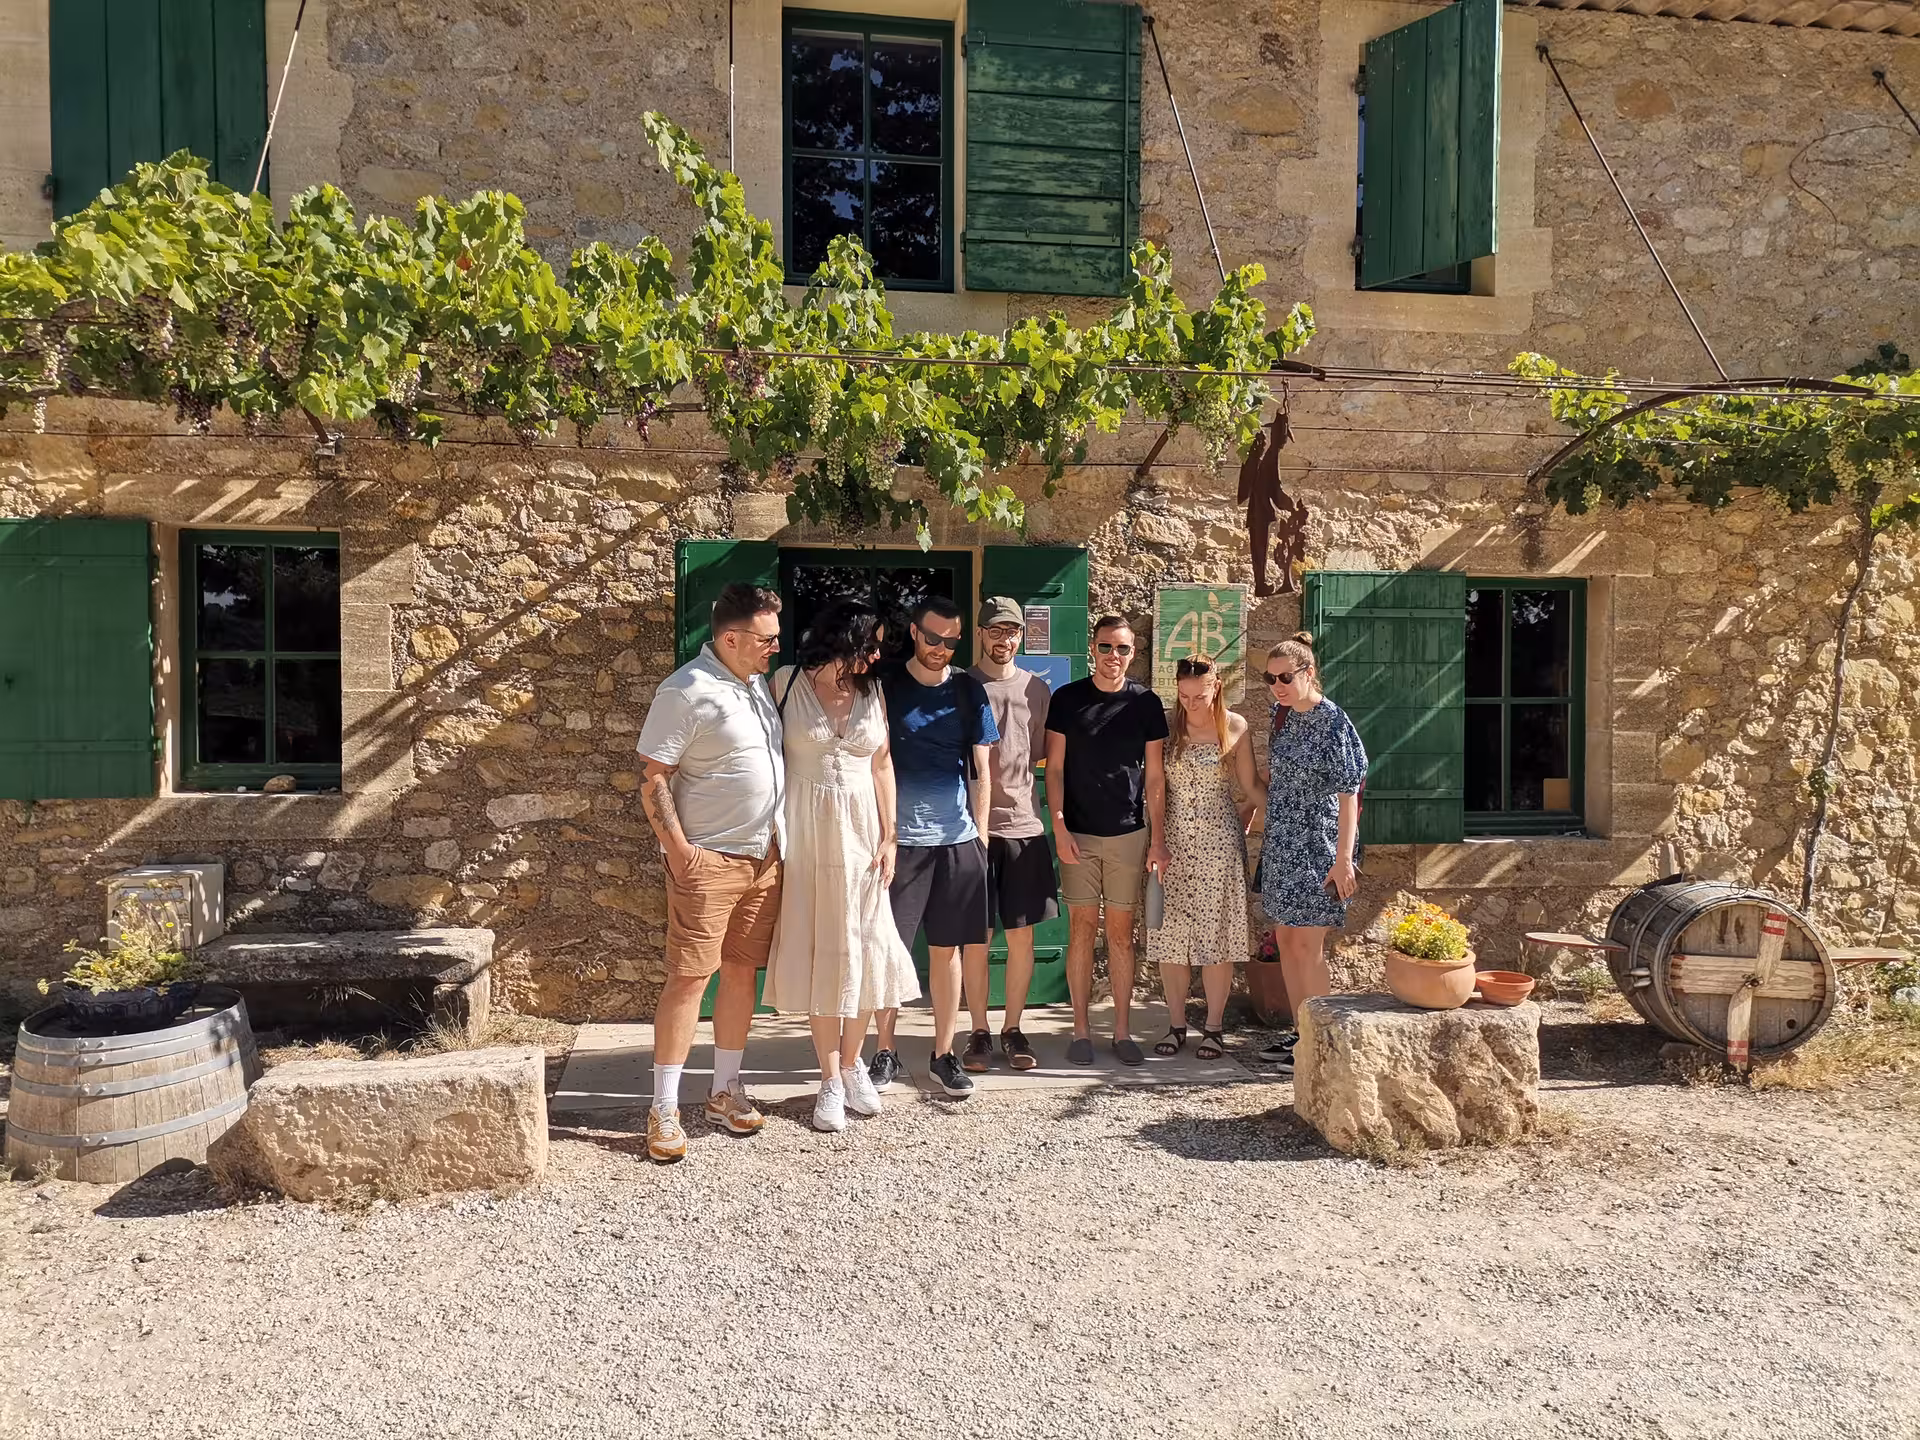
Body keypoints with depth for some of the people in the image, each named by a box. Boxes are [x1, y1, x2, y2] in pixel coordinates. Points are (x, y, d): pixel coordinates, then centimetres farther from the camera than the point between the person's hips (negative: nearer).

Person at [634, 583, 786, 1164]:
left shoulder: (758, 683, 11)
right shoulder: (686, 691, -13)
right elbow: (654, 778, -13)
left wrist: (778, 839, 16)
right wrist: (678, 849, -18)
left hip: (763, 857, 7)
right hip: (709, 859, -7)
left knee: (741, 973, 12)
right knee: (688, 979, -5)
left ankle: (725, 1091, 24)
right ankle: (664, 1110, 4)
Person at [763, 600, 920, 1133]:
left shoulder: (871, 691, 6)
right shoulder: (787, 683, -4)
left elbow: (883, 766, 7)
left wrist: (888, 838, 1)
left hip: (861, 830, 3)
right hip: (807, 830, -3)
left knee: (862, 947, 6)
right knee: (818, 949, 3)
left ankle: (852, 1064, 23)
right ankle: (831, 1079, 13)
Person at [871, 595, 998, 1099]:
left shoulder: (968, 690, 7)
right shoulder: (886, 687, 1)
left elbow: (981, 768, 9)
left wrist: (980, 829, 3)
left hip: (957, 839, 2)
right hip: (900, 837, -2)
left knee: (947, 949, 8)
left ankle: (944, 1053, 17)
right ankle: (886, 1052, 15)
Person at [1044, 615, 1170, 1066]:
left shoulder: (1145, 703, 4)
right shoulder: (1067, 699, 1)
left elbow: (1154, 776, 5)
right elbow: (1055, 768, 1)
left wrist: (1158, 837, 1)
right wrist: (1059, 826, -8)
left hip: (1129, 832, 1)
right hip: (1078, 833, -1)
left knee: (1121, 931, 5)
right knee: (1081, 928, 2)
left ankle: (1122, 1031, 13)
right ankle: (1081, 1030, 10)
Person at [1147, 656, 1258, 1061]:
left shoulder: (1234, 727, -1)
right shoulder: (1167, 727, 2)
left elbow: (1251, 791, 5)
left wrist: (1235, 831, 6)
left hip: (1219, 843, -2)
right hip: (1172, 842, 2)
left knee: (1216, 935, 2)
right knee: (1171, 935, 4)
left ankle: (1214, 1027, 13)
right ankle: (1176, 1024, 16)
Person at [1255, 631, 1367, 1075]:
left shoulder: (1333, 721, -14)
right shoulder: (1282, 716, 8)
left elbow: (1348, 793, -16)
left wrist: (1344, 858, -19)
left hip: (1316, 846, -8)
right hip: (1281, 844, 8)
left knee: (1307, 946, -6)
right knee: (1285, 941, 11)